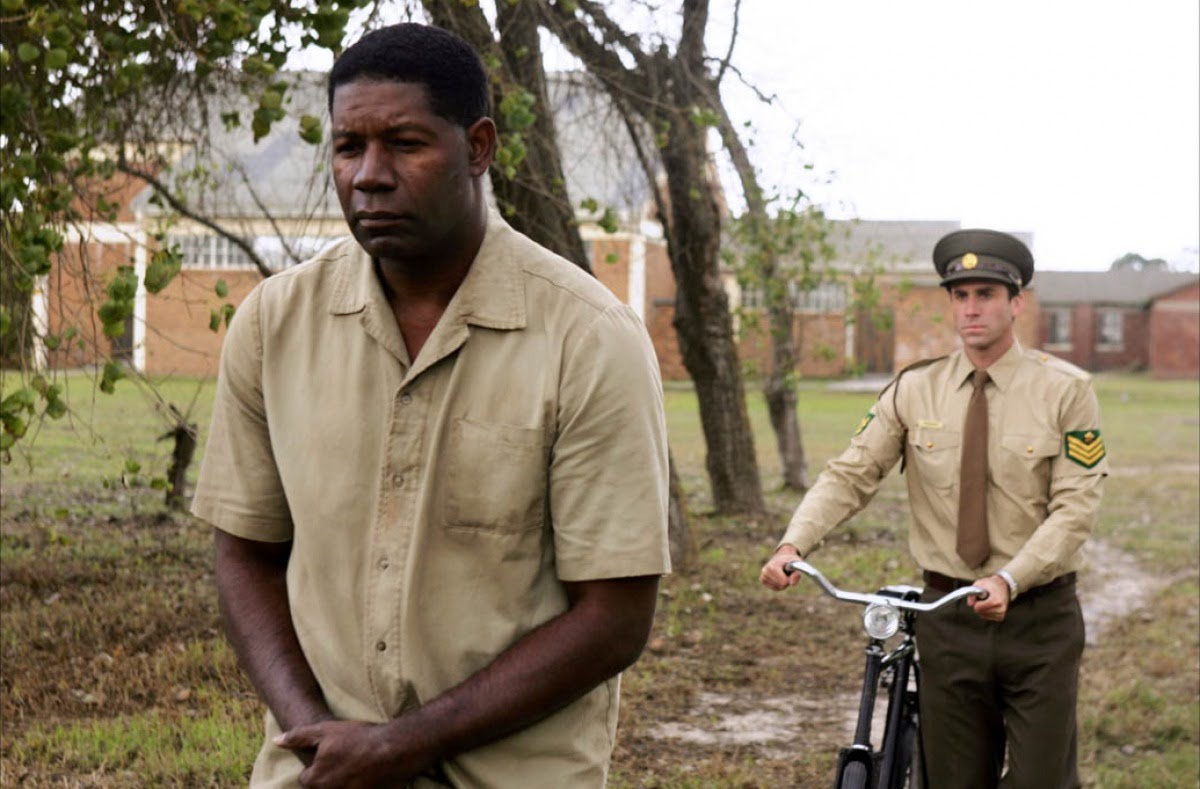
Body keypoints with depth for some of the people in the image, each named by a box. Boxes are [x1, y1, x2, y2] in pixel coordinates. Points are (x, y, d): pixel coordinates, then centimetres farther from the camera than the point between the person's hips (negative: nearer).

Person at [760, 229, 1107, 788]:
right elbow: (850, 475, -2)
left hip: (1038, 619, -2)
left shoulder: (1065, 391, -4)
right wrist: (794, 543, -19)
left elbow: (1074, 508, -10)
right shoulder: (914, 391, 3)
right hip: (947, 615, 2)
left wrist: (1009, 581, -24)